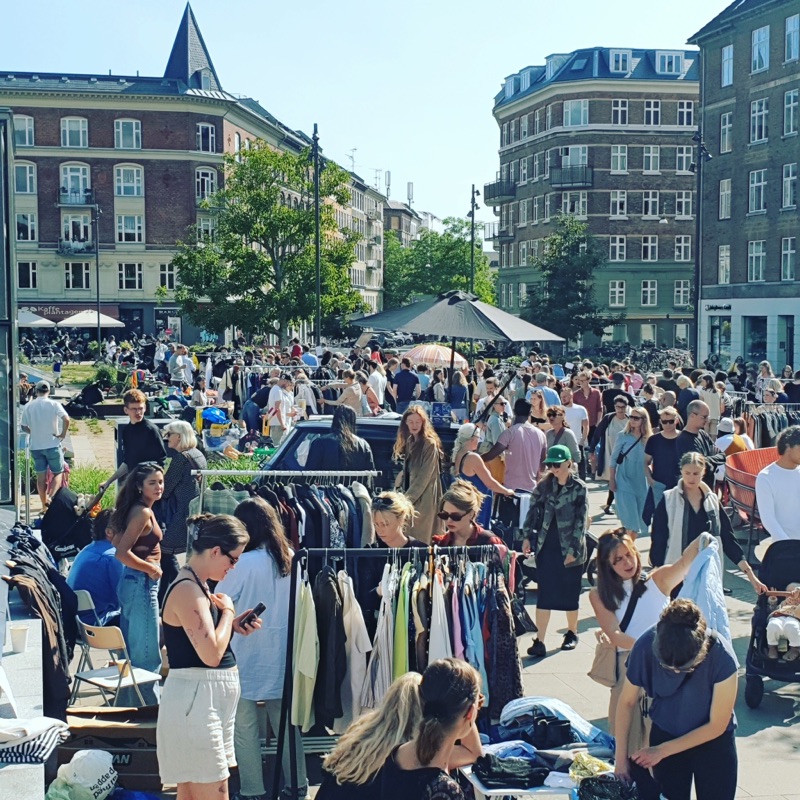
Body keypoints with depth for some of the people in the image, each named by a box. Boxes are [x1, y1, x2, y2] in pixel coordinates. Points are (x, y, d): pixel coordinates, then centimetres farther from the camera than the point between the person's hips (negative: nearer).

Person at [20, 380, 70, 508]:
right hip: (52, 445, -3)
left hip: (35, 446, 3)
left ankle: (44, 504, 14)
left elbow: (24, 427, 5)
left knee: (41, 476, 10)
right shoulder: (53, 404, -8)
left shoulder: (29, 406, 2)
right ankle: (51, 497, -12)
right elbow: (66, 419, -21)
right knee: (58, 473, 8)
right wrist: (63, 434, -9)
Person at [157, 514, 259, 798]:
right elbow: (211, 654, -24)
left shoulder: (199, 586, 13)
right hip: (195, 702, -10)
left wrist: (234, 626, 7)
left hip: (209, 701, 10)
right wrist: (228, 611, -11)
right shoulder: (187, 590, -18)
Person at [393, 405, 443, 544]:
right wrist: (398, 486, 6)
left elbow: (424, 476, -16)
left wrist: (408, 497, -17)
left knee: (420, 538, -6)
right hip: (410, 495, 8)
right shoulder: (409, 442, 13)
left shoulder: (430, 444, -12)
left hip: (423, 498, -8)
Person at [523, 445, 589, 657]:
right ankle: (539, 642, -2)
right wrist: (527, 536, 2)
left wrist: (573, 549, -13)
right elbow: (533, 510, 10)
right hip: (546, 546, 3)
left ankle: (572, 633, 32)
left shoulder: (579, 488, -6)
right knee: (543, 595, -1)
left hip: (569, 549, -3)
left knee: (569, 592, 11)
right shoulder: (544, 485, 5)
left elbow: (581, 520, -8)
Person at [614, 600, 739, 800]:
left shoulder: (722, 657, -30)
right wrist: (621, 758, -10)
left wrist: (662, 750, -15)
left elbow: (717, 725, -17)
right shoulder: (646, 646, -27)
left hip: (713, 740, -1)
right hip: (664, 735, 1)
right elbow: (626, 702, -10)